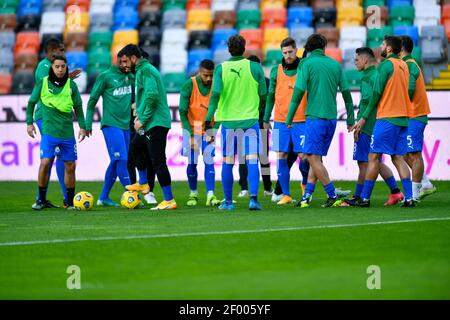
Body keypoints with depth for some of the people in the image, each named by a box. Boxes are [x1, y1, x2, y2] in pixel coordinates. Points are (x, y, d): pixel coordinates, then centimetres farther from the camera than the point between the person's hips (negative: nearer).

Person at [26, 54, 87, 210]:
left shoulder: (71, 85, 5)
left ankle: (70, 201, 15)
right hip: (49, 131, -2)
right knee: (45, 162, -13)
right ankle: (41, 199, 1)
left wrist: (82, 126, 8)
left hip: (67, 132, 2)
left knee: (70, 166, 3)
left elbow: (78, 107, 13)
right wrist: (29, 123, 4)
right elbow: (31, 103, 9)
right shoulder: (43, 83, 0)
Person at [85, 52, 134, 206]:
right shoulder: (105, 76, -4)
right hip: (111, 124, -6)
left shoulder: (130, 77, 11)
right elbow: (92, 101, -1)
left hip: (126, 125, 6)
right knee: (122, 159, -12)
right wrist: (88, 124, -3)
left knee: (116, 162, 8)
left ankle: (104, 197, 16)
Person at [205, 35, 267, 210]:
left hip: (228, 121, 0)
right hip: (250, 120, 0)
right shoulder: (255, 67, -1)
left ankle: (228, 201, 15)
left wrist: (209, 118, -10)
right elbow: (263, 95, 1)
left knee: (227, 163, 9)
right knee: (252, 161, -2)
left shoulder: (221, 69, -3)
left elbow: (216, 94, -12)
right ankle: (253, 198, -16)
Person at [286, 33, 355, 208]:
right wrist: (351, 119, 19)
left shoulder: (307, 63, -2)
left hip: (315, 117, -6)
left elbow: (299, 91, -10)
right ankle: (307, 196, 8)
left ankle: (333, 196, -7)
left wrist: (289, 118, -5)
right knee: (316, 157, 11)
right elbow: (346, 92, 12)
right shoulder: (335, 64, 11)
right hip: (331, 118, 6)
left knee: (313, 157, -3)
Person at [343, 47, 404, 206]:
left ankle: (358, 197, 0)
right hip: (379, 125, 9)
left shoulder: (367, 77, -12)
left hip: (368, 126, -9)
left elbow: (367, 100, -22)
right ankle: (395, 192, 9)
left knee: (364, 162, -4)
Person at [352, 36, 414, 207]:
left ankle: (364, 198, -2)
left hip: (387, 118, -8)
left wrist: (364, 117, -4)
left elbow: (376, 93, -11)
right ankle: (409, 198, -2)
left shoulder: (385, 65, -9)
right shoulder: (404, 66, 15)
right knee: (398, 158, 7)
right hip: (403, 118, 8)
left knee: (374, 157, -3)